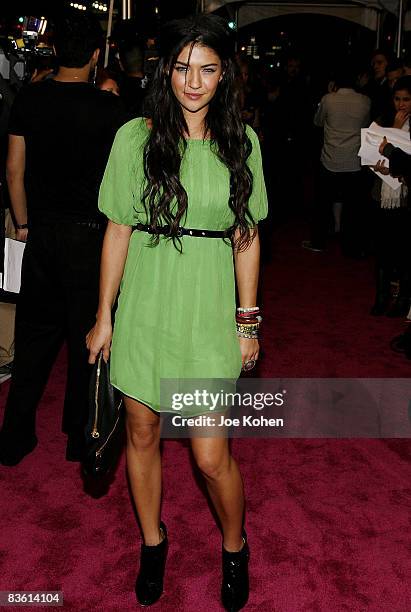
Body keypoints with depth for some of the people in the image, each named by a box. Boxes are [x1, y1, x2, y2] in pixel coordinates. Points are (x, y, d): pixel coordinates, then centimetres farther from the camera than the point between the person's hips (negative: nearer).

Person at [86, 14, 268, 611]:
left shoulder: (242, 141, 1)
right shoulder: (135, 137, -2)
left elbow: (247, 238, 4)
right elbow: (118, 231, 1)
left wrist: (248, 322, 3)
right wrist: (104, 315, 3)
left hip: (209, 312, 0)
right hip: (144, 309, 1)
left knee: (212, 455, 0)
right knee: (141, 434, 14)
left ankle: (235, 547, 31)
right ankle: (152, 542, 40)